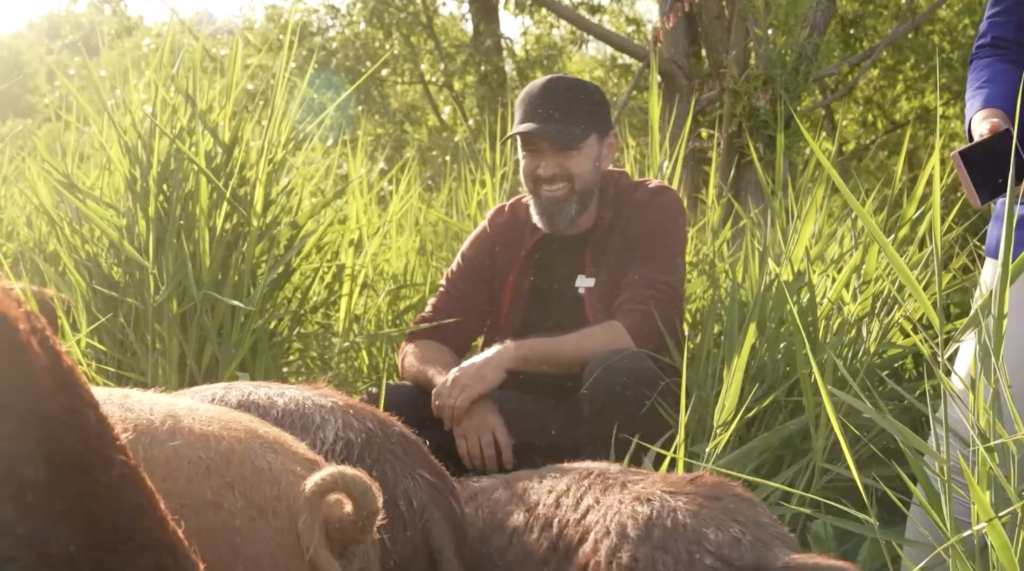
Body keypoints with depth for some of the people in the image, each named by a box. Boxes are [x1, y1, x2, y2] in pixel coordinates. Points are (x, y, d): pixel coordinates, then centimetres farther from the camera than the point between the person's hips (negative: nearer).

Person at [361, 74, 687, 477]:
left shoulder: (652, 210, -6)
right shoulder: (503, 229, 5)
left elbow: (640, 332, -22)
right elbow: (421, 347, -3)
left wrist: (509, 355, -29)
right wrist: (466, 395, -27)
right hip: (527, 427, 4)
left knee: (622, 374, -36)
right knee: (388, 407, -16)